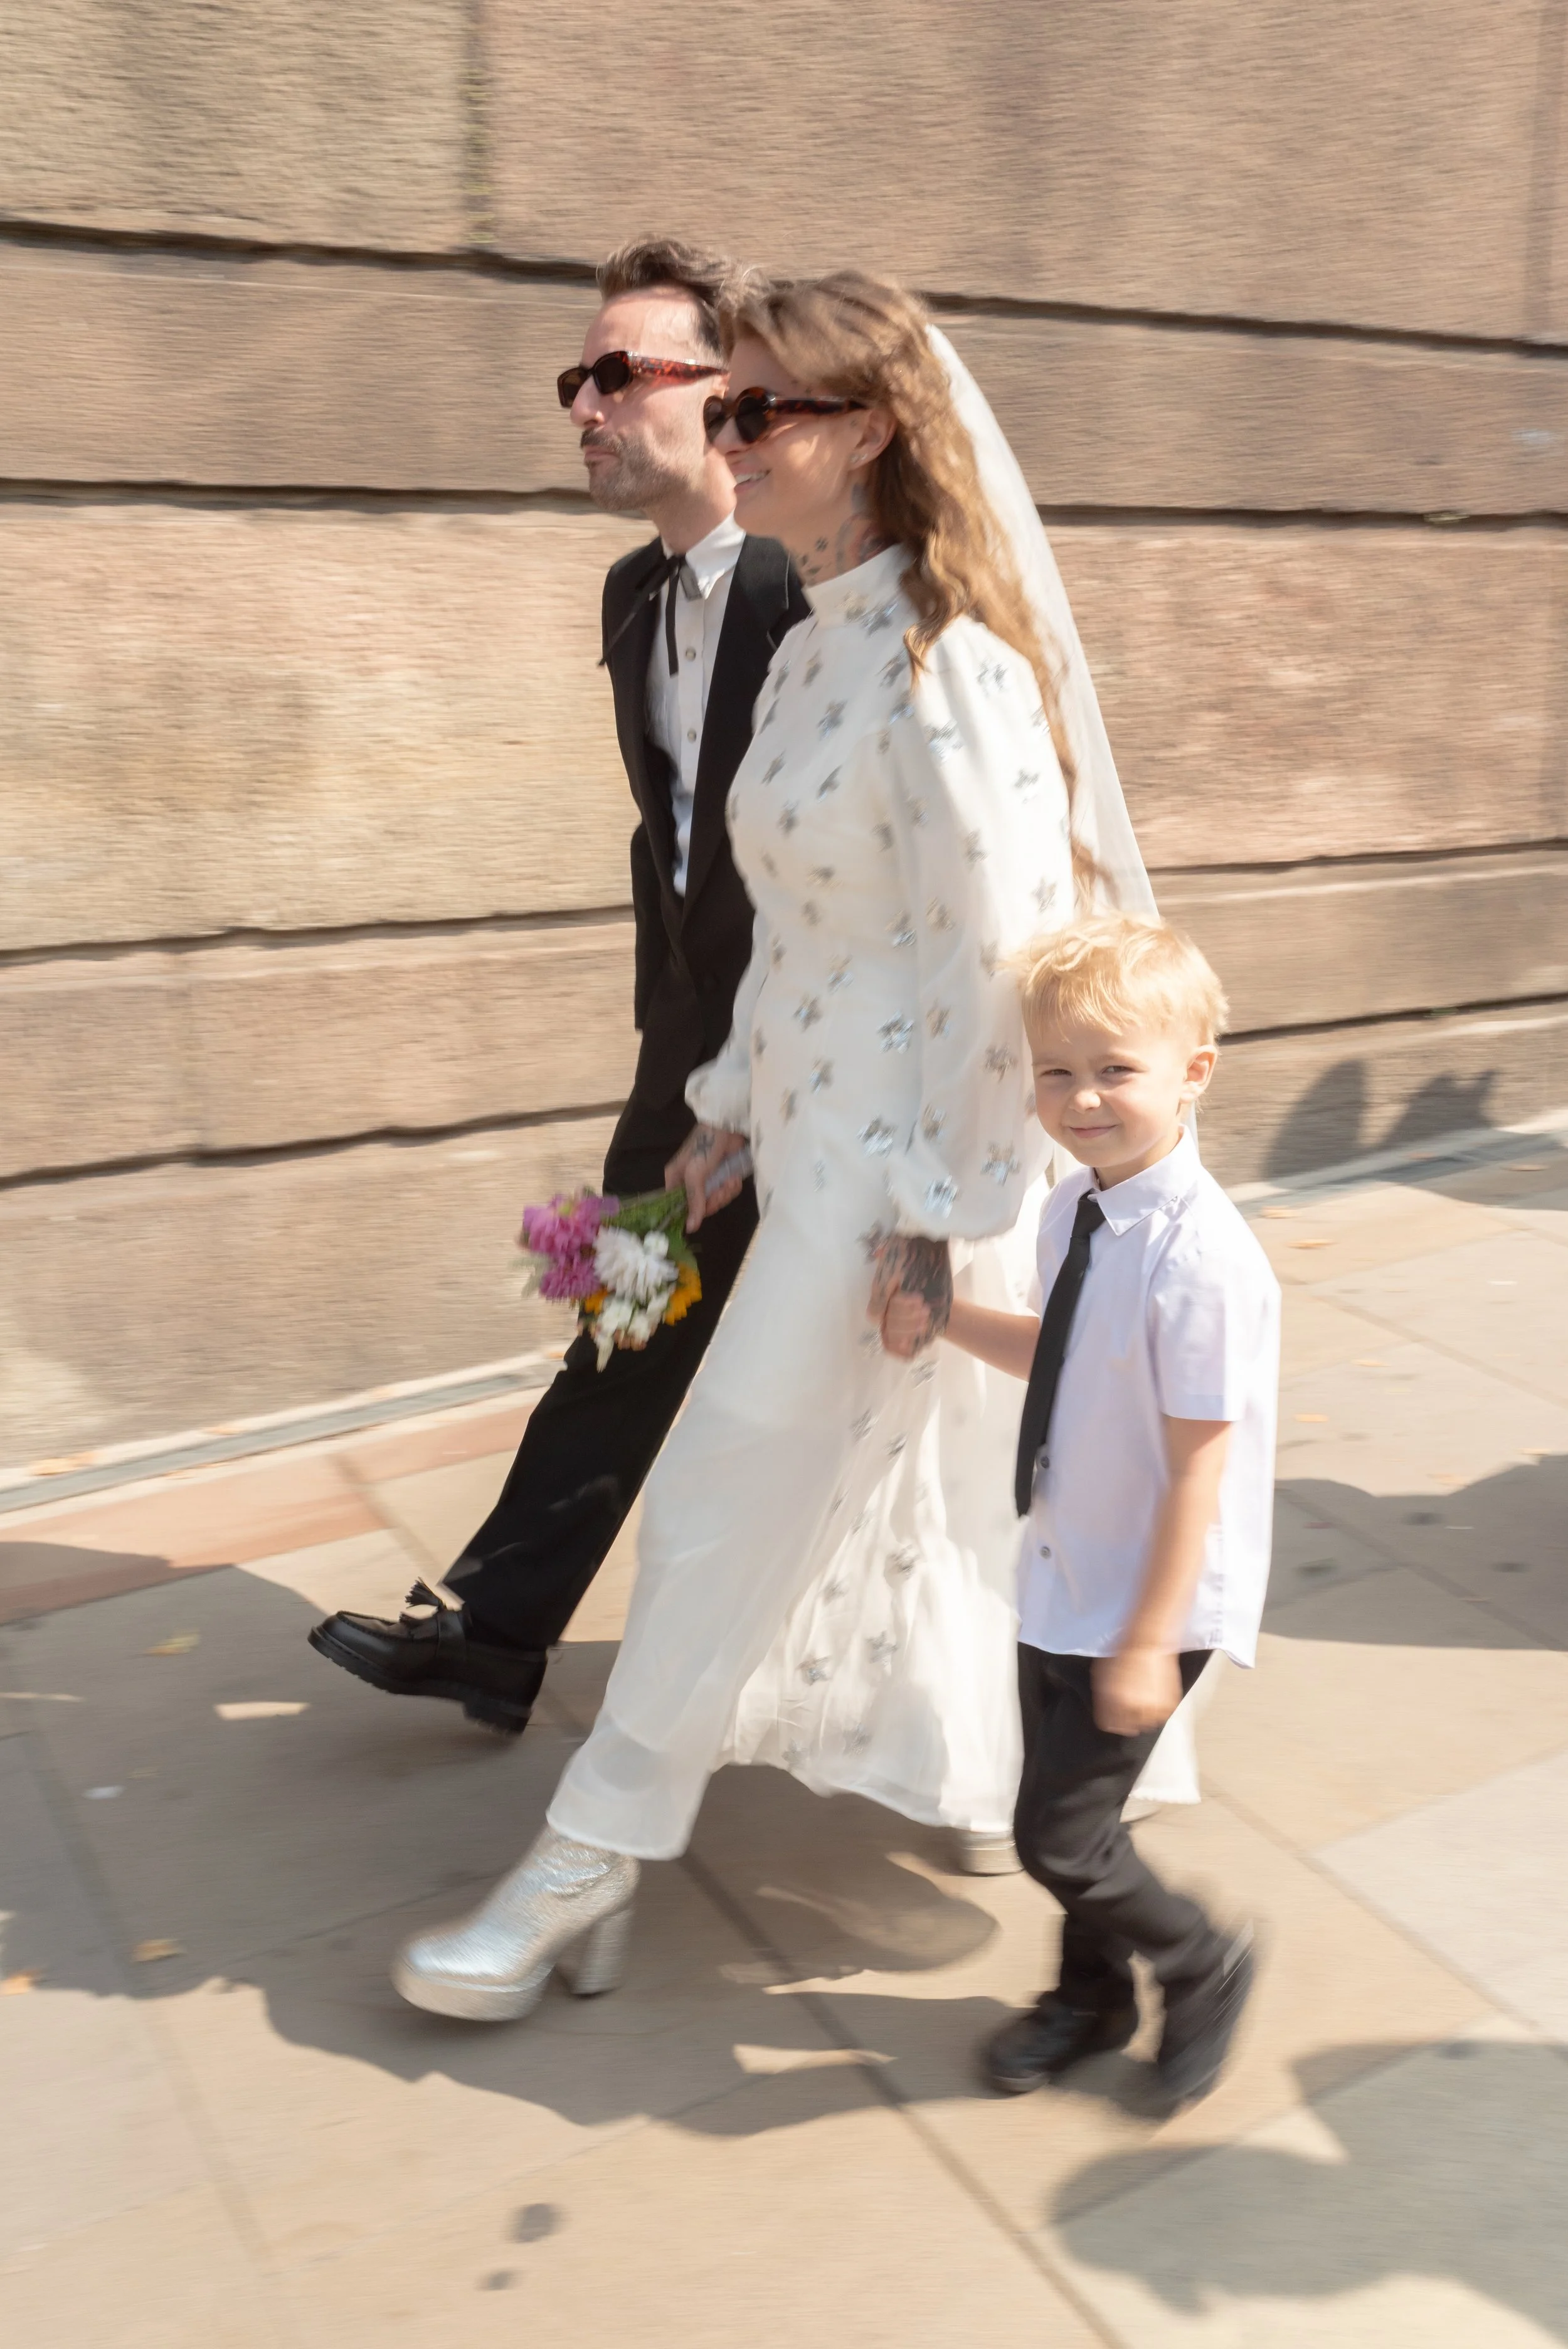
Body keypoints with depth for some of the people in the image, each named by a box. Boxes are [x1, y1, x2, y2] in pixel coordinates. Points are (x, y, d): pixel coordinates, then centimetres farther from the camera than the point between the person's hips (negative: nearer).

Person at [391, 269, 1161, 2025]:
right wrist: (730, 1106, 16)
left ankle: (587, 1872, 18)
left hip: (902, 1168, -9)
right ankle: (1041, 1768, 44)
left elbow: (1003, 957, -21)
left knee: (722, 1507, 0)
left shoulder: (947, 665, -19)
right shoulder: (814, 644, 10)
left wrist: (937, 1215, -18)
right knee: (891, 1490, 21)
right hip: (816, 1144, 9)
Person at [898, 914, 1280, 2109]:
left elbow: (1199, 1471, -23)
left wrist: (1146, 1642, -19)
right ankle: (1093, 1993, 46)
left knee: (1059, 1834, 0)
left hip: (1150, 1603, -7)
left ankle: (1205, 1965, 29)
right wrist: (947, 1318, 4)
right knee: (1068, 1807, 20)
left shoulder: (1201, 1259, -27)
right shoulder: (1074, 1210, -2)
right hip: (1065, 1576, 8)